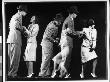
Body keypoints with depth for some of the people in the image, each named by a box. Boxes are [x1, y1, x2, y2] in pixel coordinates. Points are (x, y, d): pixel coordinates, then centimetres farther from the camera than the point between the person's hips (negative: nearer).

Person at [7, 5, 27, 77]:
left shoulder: (13, 16, 25)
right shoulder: (19, 15, -2)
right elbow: (16, 26, -16)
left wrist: (21, 28, 18)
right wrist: (23, 28, 1)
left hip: (10, 39, 9)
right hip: (15, 39, -9)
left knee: (10, 57, 9)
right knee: (15, 57, -8)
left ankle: (8, 72, 11)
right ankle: (12, 73, -10)